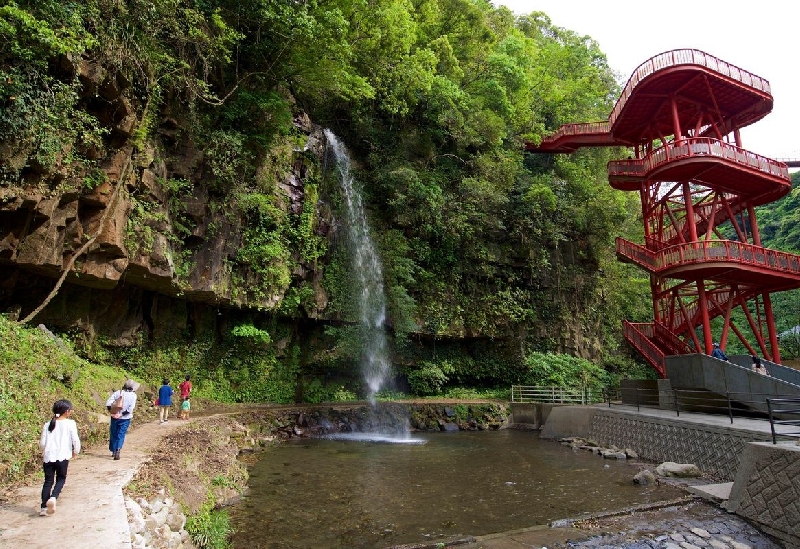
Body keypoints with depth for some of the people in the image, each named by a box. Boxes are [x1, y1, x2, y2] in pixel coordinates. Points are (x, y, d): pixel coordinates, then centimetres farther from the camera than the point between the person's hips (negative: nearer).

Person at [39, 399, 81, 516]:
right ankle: (53, 497, -10)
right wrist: (76, 451, 10)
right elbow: (75, 439, -9)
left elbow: (42, 443, 4)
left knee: (48, 481, 13)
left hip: (48, 457, 3)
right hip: (62, 457, -3)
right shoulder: (70, 423, -6)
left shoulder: (47, 425, 5)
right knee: (61, 479, 14)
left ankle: (43, 507, 11)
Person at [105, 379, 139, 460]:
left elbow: (108, 403, -10)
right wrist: (122, 414, -12)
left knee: (113, 434, 17)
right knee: (121, 435, 2)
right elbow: (131, 407, -16)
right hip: (125, 419, -2)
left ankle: (113, 451, 28)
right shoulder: (133, 395, -7)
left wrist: (112, 412, -11)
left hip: (115, 417, 2)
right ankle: (118, 450, -18)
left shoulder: (117, 393, -2)